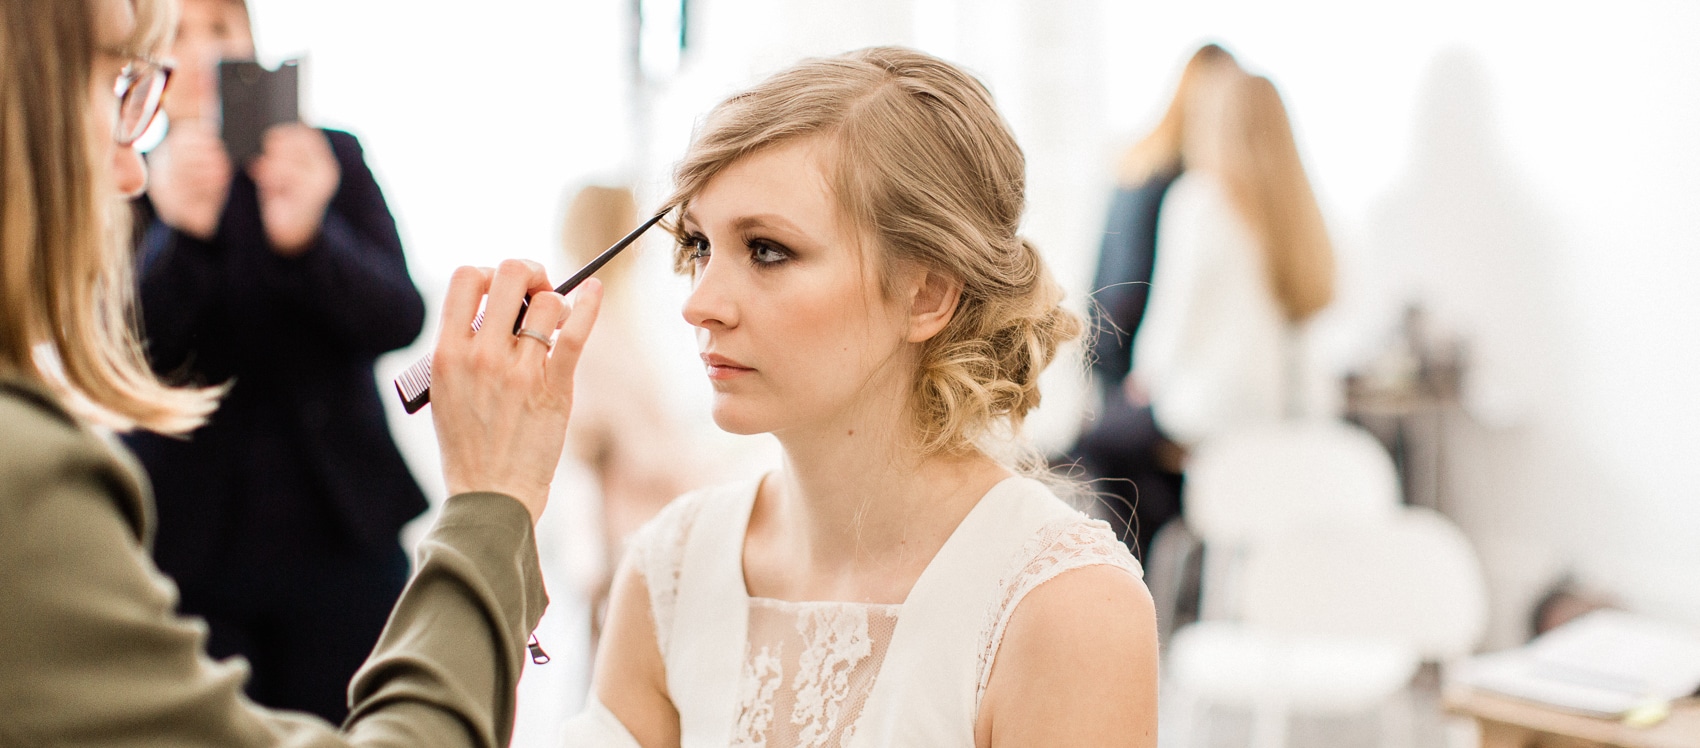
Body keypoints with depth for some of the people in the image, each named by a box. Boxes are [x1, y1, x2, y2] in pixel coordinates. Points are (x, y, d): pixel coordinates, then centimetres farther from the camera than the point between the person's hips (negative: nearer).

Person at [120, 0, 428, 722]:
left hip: (340, 537, 1)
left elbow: (398, 317, -7)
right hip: (189, 548, 0)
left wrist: (306, 235, -25)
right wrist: (182, 233, -27)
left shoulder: (330, 158, 4)